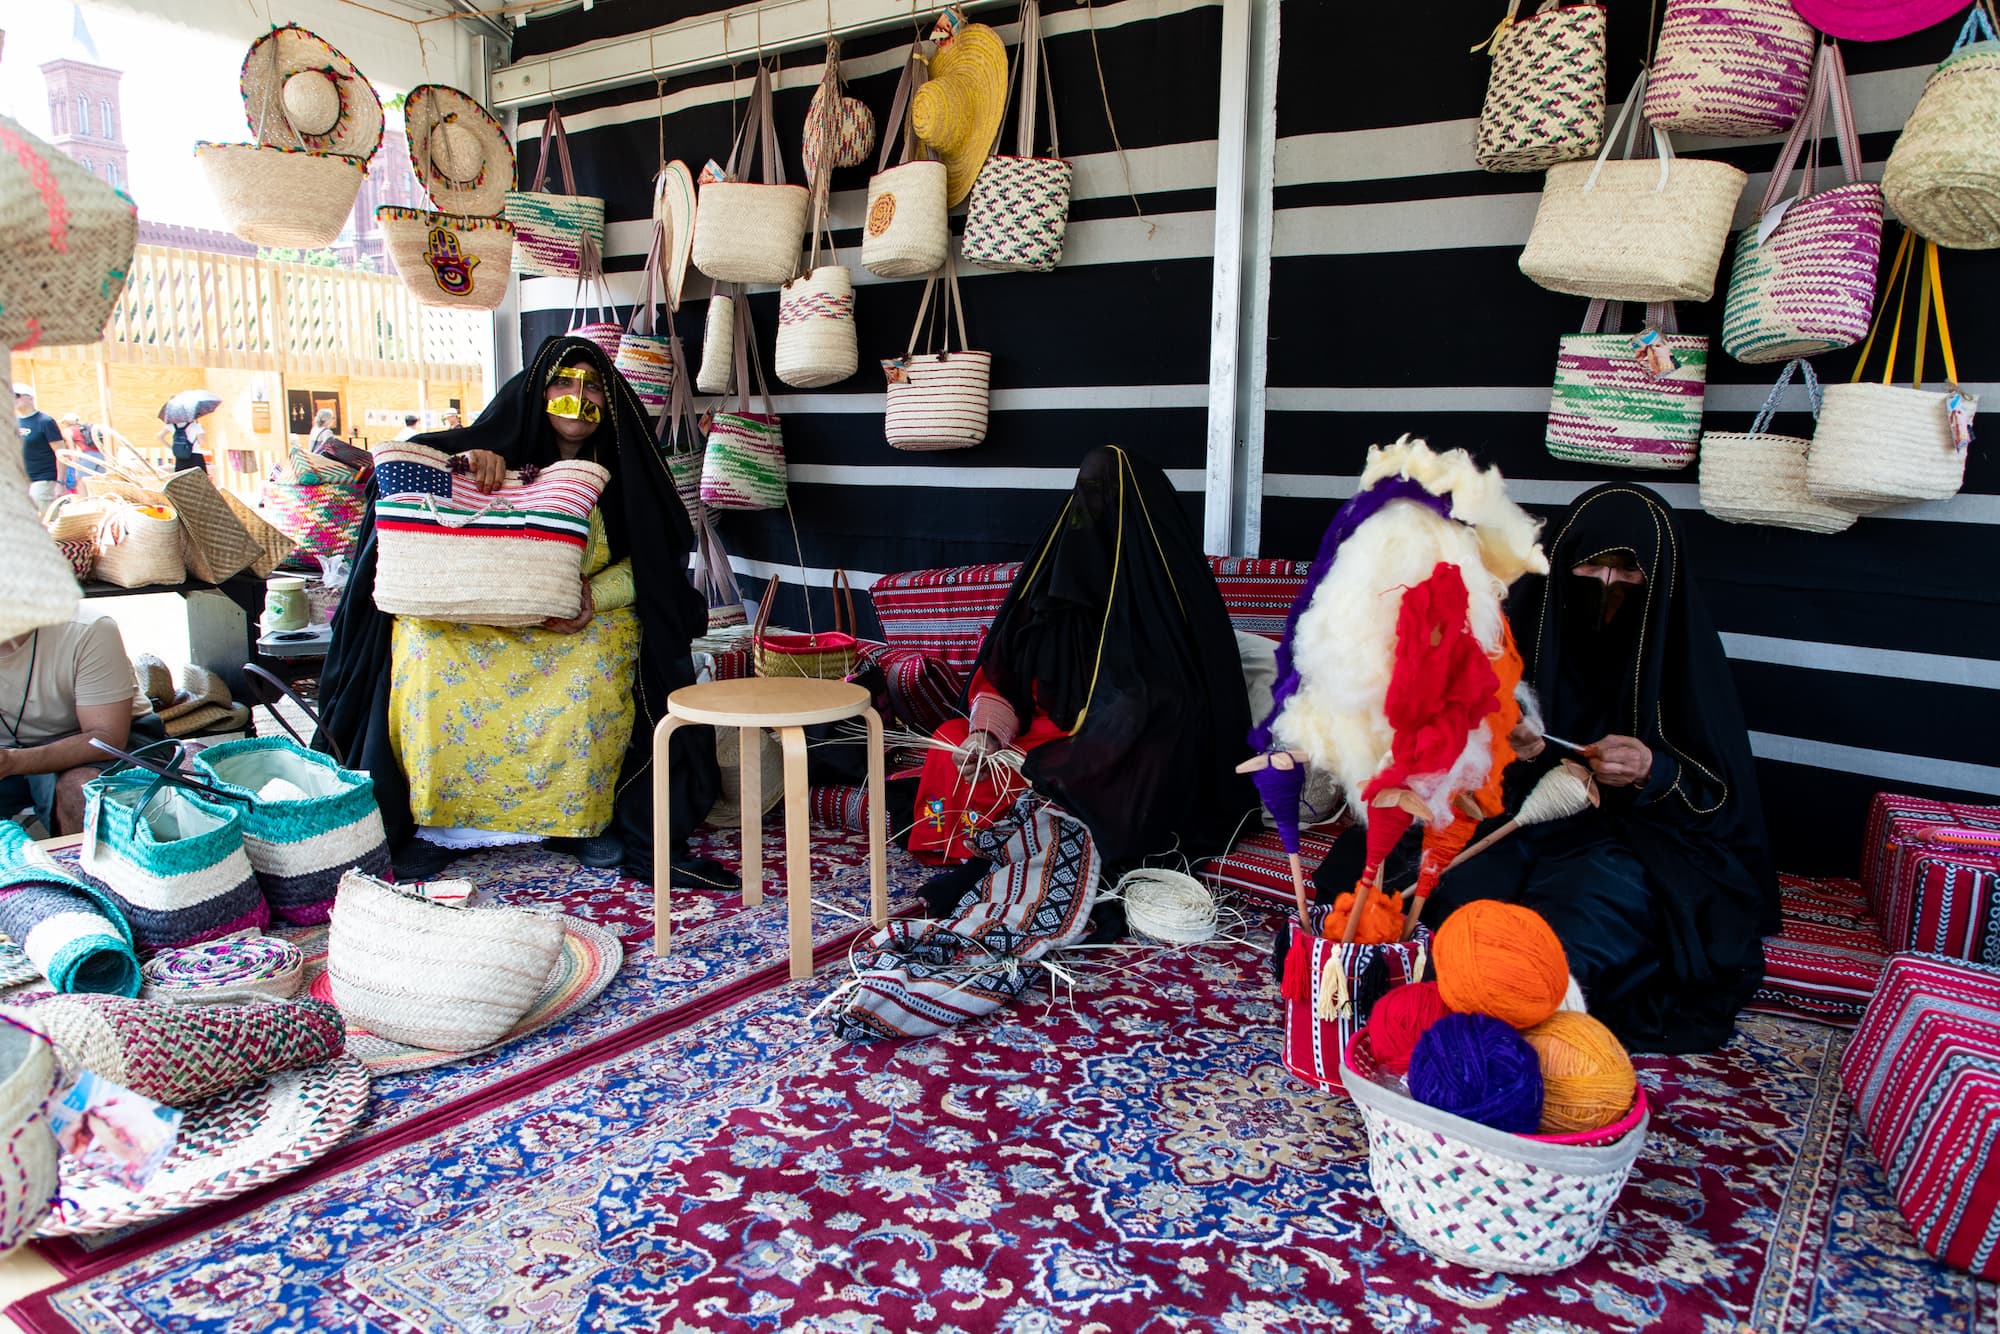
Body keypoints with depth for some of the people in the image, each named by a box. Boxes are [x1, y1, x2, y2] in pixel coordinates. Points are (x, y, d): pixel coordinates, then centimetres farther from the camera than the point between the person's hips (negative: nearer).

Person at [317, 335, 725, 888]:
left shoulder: (620, 470, 4)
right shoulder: (503, 449, 1)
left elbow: (653, 562, 0)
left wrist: (595, 594, -19)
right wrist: (465, 457, -25)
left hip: (585, 620, 0)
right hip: (479, 614, 1)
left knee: (600, 666, -32)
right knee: (425, 646, -28)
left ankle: (586, 814, -14)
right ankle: (430, 820, -16)